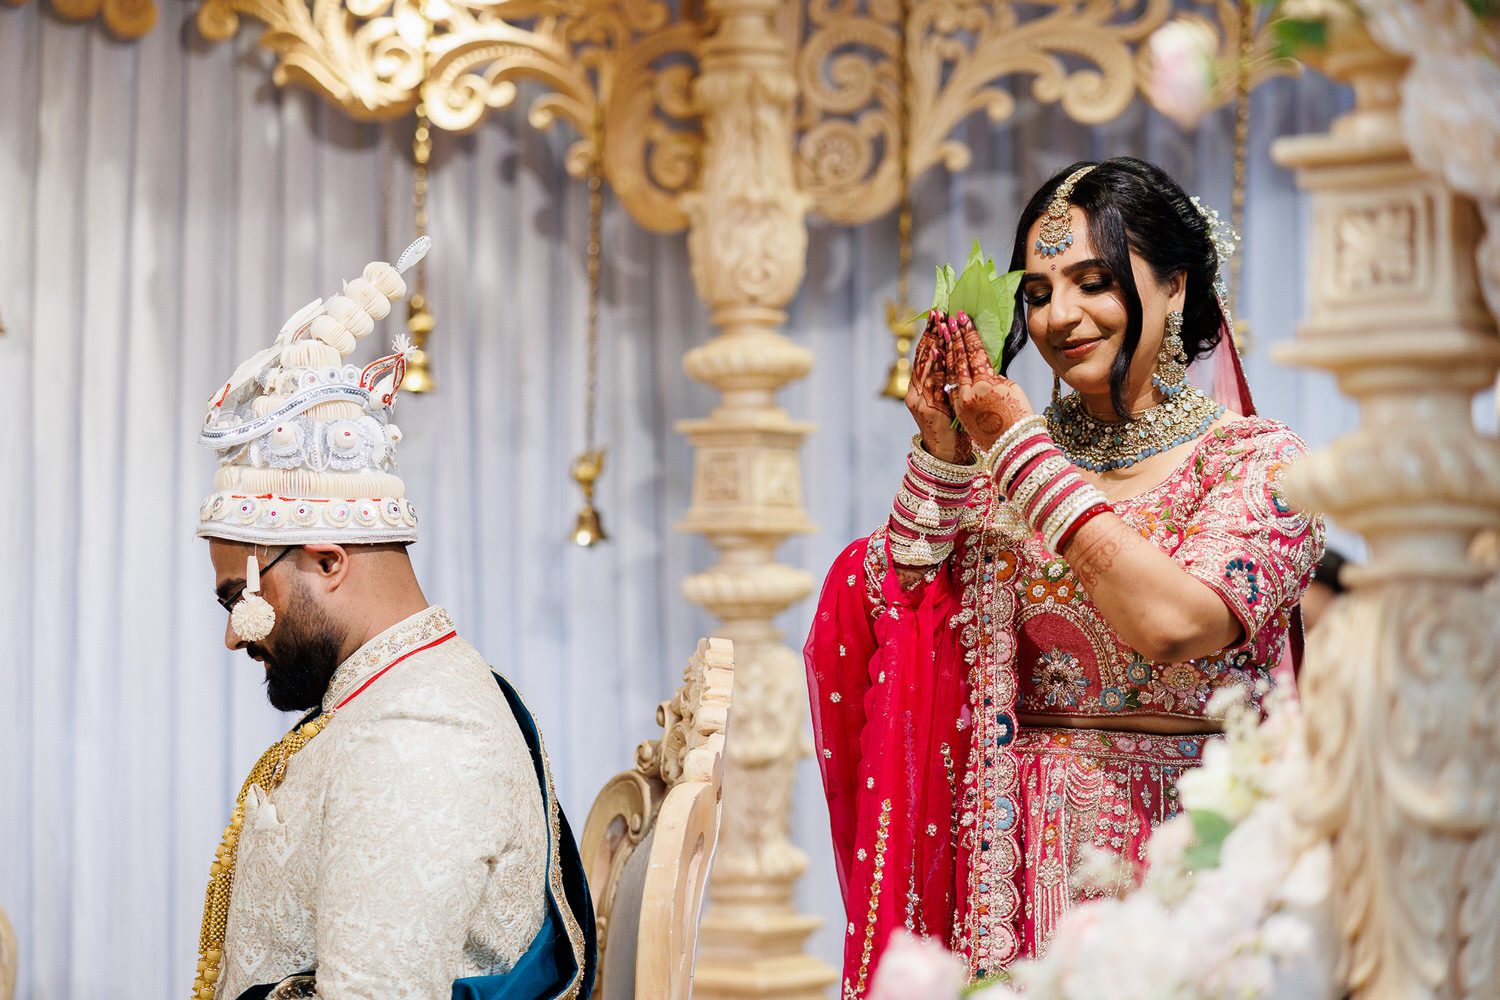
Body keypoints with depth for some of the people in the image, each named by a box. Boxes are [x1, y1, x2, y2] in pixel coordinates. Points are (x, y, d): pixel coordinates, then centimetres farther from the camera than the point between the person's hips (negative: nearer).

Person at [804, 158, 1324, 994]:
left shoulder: (1258, 461, -3)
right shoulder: (1003, 462, 10)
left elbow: (1175, 625, -20)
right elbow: (899, 622, 3)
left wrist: (1022, 448, -14)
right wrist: (941, 452, -6)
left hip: (1178, 841, -3)